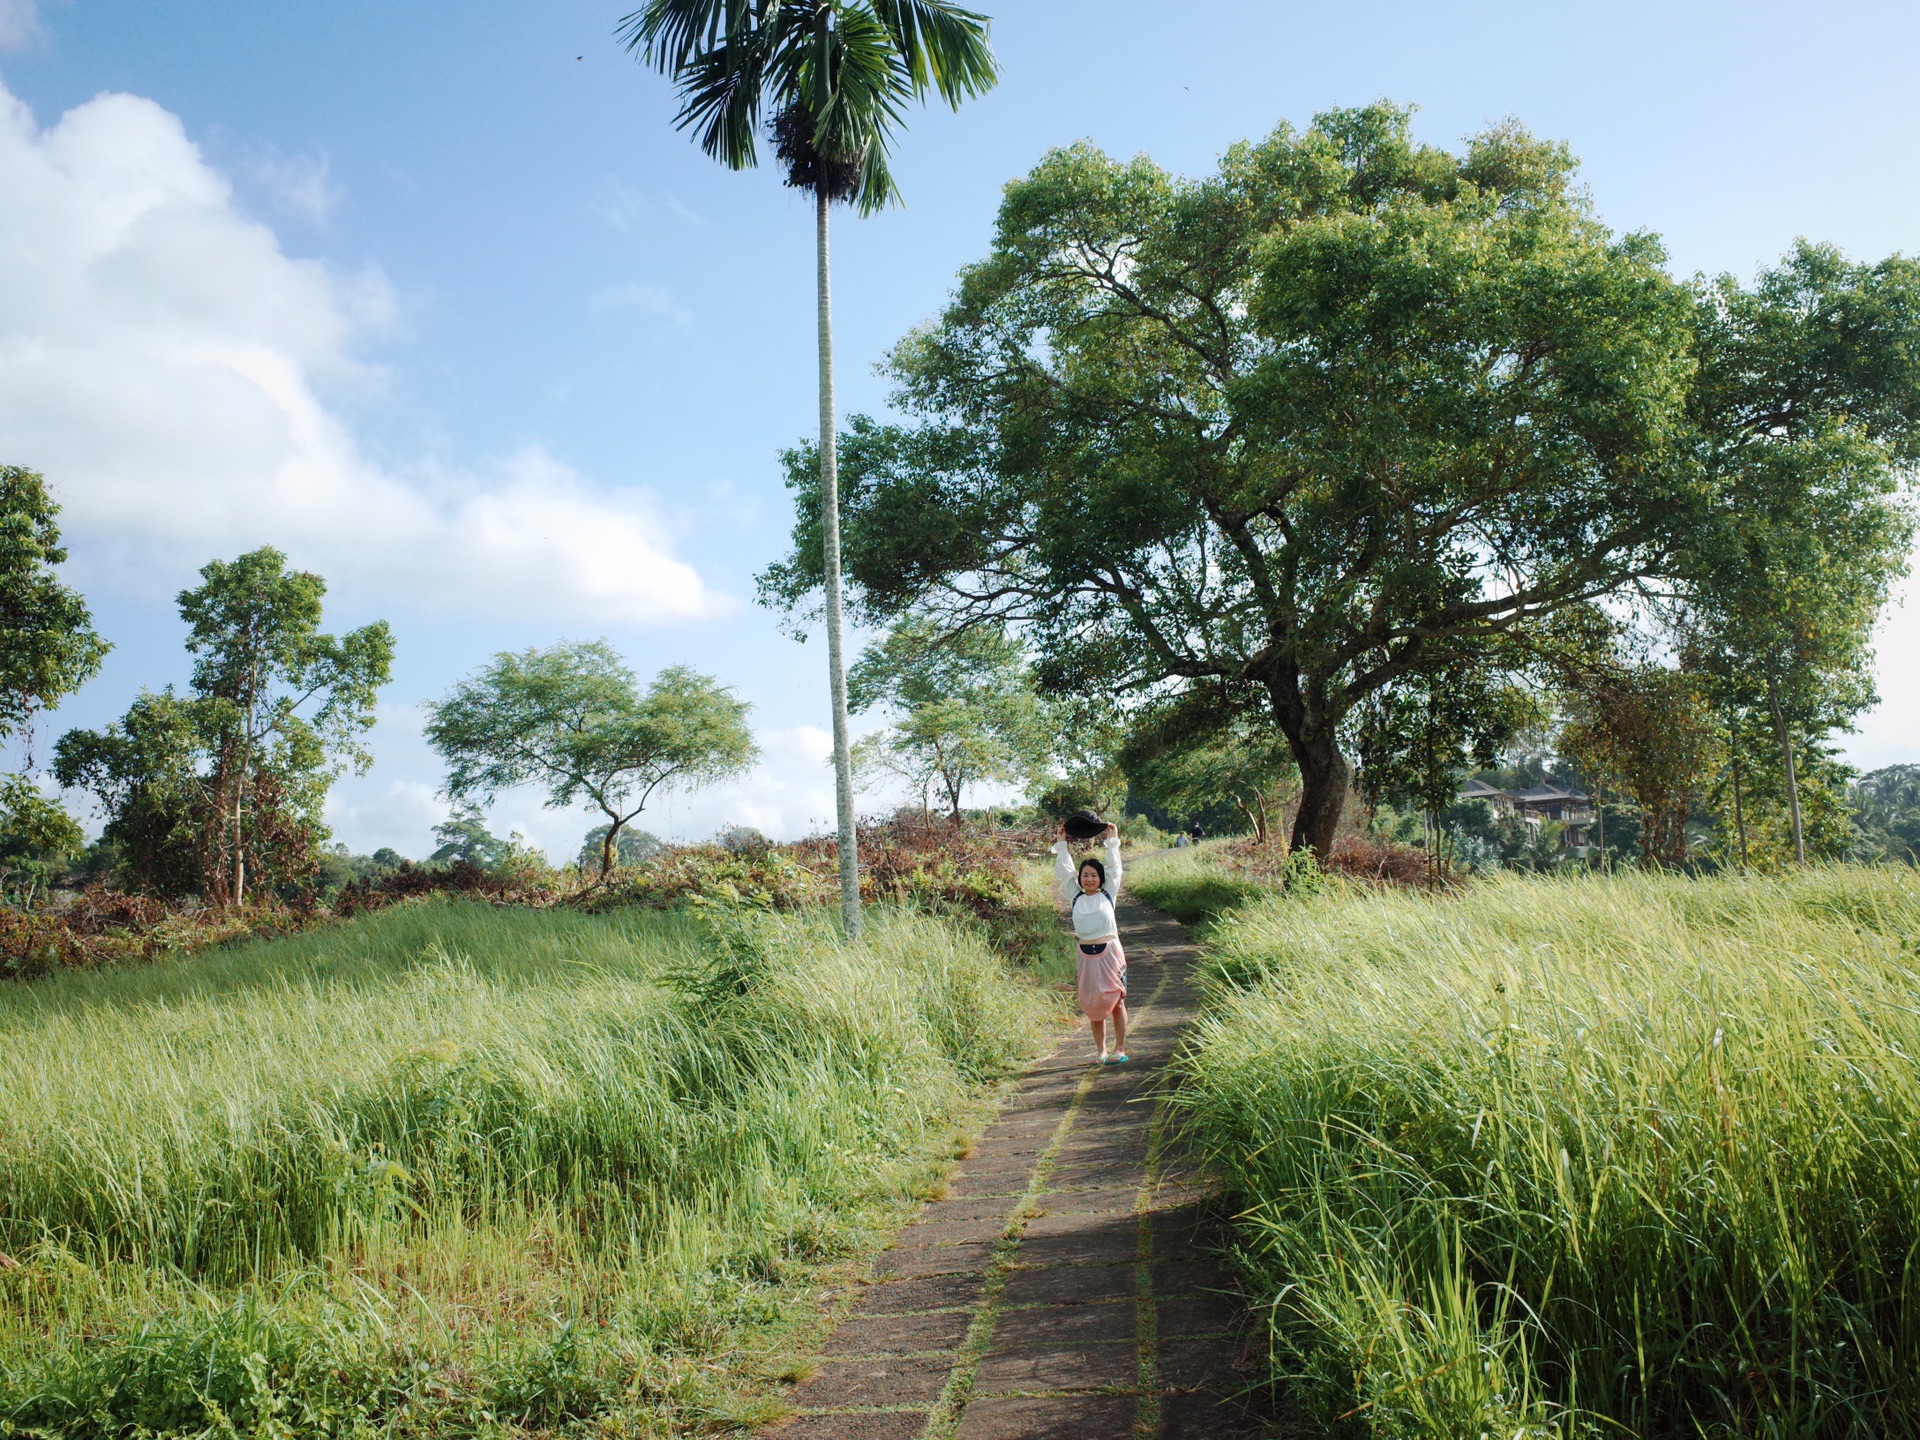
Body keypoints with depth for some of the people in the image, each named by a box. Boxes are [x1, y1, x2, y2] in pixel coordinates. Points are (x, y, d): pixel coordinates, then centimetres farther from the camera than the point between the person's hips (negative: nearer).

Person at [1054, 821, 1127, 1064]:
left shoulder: (1108, 895, 3)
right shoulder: (1075, 897, 8)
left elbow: (1114, 868, 3)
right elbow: (1064, 870, 10)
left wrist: (1112, 841, 4)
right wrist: (1062, 844, 10)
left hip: (1110, 952, -3)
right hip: (1087, 955, 3)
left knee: (1116, 1001, 3)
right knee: (1092, 1004, 7)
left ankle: (1120, 1049, 9)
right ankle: (1100, 1050, 15)